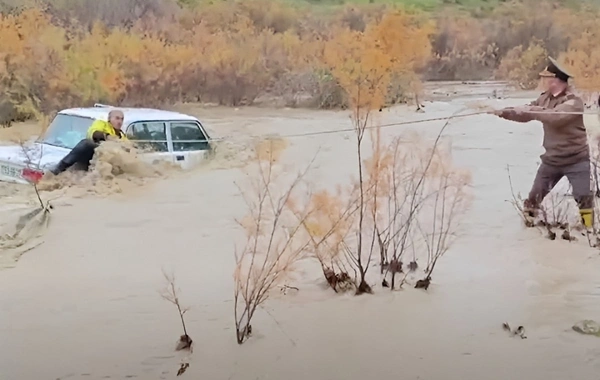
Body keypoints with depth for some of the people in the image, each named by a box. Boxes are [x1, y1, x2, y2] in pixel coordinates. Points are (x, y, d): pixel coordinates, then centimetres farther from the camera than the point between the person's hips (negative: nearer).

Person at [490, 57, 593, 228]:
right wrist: (503, 112, 0)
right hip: (551, 159, 7)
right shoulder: (545, 98, 3)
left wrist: (531, 109, -29)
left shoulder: (574, 101, -19)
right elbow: (525, 113, 11)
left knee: (584, 198, -7)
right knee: (535, 195, 11)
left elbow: (555, 116, -36)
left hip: (576, 160, -6)